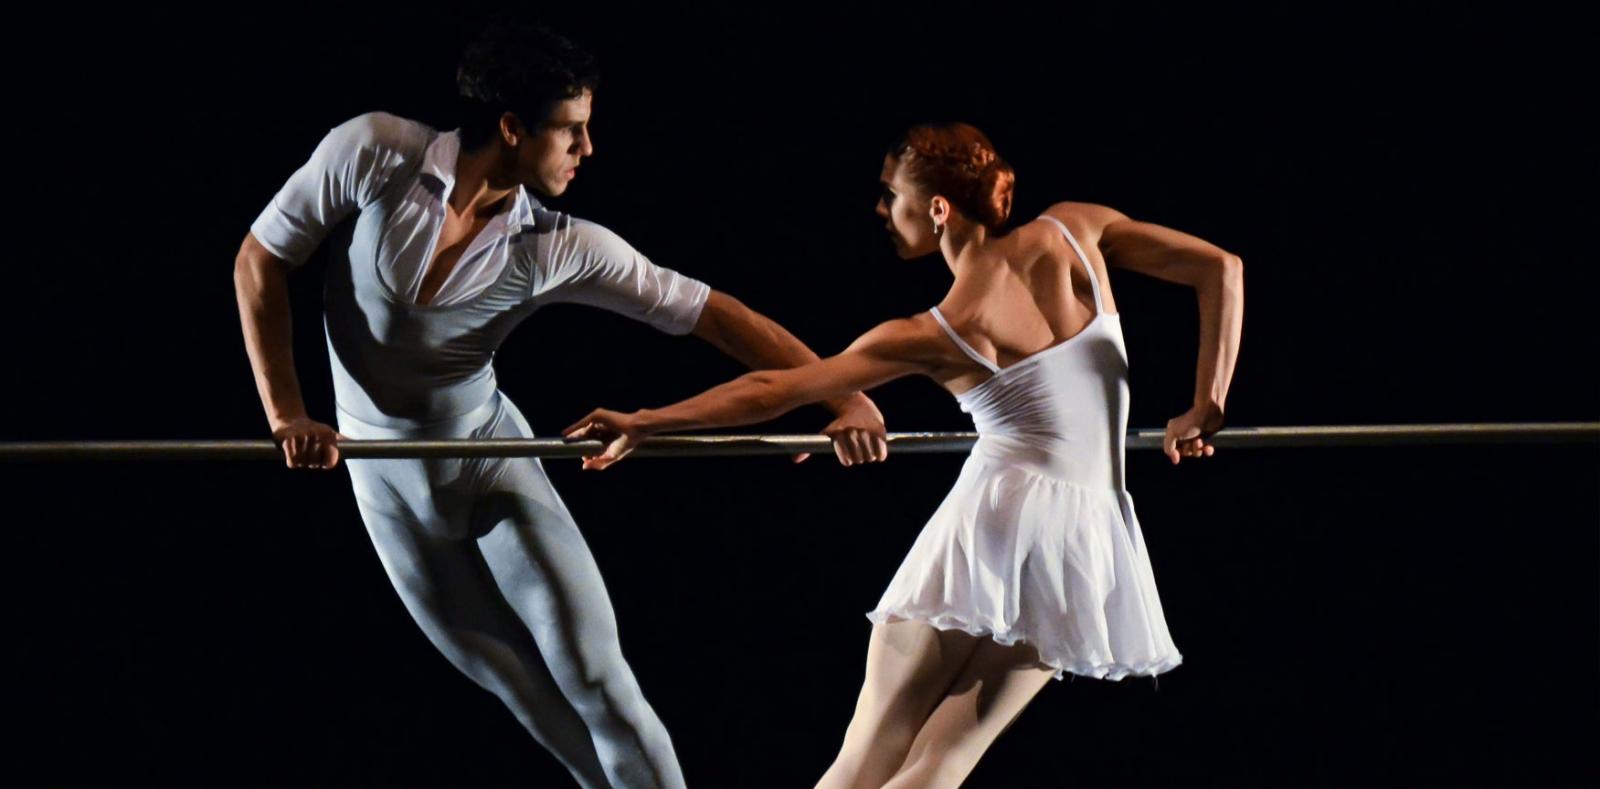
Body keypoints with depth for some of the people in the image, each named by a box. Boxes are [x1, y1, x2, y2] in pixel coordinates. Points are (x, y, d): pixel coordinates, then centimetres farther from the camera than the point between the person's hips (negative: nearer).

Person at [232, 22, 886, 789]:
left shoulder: (561, 249, -17)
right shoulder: (375, 154, -20)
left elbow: (714, 314, -16)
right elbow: (259, 262, -8)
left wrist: (843, 394, -25)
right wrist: (284, 412, -15)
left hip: (490, 451, 0)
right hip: (385, 474, 0)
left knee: (593, 674, -6)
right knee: (530, 696, 7)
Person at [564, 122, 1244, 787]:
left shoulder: (933, 336, -1)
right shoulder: (1072, 231, 6)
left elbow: (773, 390, 1)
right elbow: (1221, 269, 4)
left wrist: (643, 424, 10)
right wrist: (1206, 407, 6)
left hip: (994, 522, -4)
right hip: (1088, 541, 4)